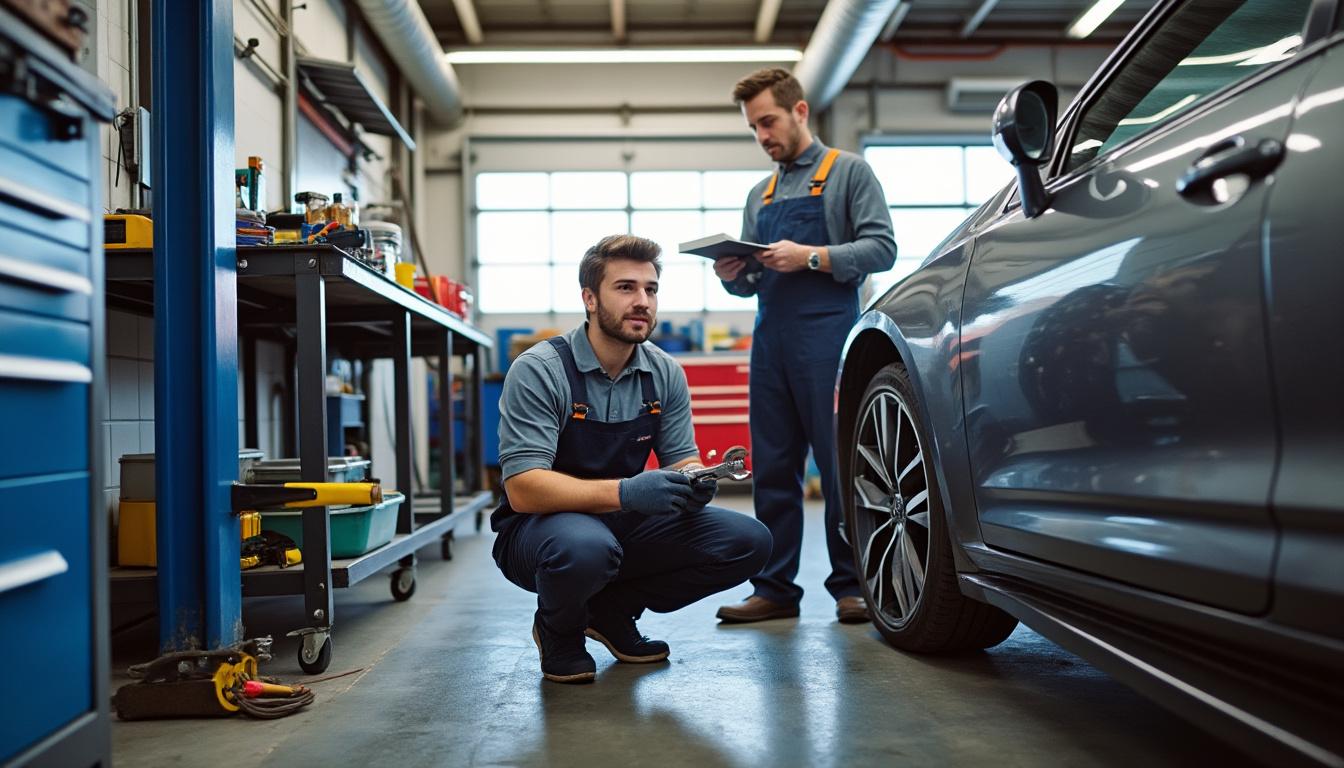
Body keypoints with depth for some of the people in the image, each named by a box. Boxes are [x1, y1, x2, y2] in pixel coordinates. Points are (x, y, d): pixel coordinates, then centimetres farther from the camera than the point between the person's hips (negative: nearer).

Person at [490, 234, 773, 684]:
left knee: (748, 542, -12)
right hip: (541, 526, -5)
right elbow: (523, 489, -26)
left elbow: (682, 460, 4)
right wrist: (624, 492, -38)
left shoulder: (665, 373, -1)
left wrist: (695, 484, -22)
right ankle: (559, 630, -2)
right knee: (586, 547, -41)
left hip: (624, 525, 6)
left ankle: (613, 610, 8)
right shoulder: (539, 371, -19)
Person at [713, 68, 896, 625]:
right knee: (772, 469, 6)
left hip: (827, 335, -6)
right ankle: (775, 589, 14)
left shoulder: (848, 171, 6)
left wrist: (812, 257, -16)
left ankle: (850, 585, 6)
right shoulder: (760, 195, 23)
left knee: (840, 465, -4)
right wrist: (733, 275, 0)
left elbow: (881, 248, -5)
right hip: (770, 342, 6)